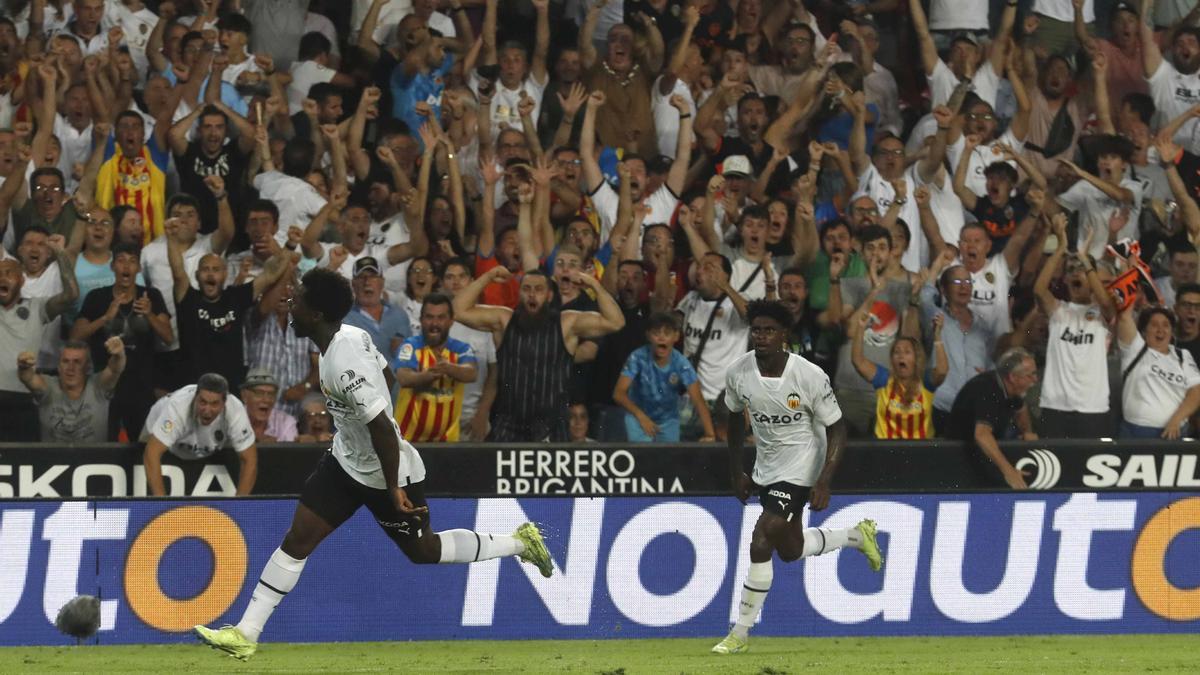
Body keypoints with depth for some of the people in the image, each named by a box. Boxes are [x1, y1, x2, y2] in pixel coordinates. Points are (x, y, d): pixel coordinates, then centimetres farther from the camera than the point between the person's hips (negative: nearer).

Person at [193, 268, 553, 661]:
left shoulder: (344, 366, -34)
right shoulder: (352, 335, -6)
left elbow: (383, 428, -32)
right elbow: (385, 375, 11)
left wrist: (393, 488, -25)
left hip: (387, 473, -8)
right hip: (346, 460, 8)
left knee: (422, 551, 12)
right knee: (297, 540, 2)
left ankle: (519, 543, 31)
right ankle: (246, 634, 3)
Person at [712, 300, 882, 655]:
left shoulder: (810, 376, -23)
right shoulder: (739, 373, -10)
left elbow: (836, 430, -14)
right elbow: (735, 419, 10)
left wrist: (823, 482, -22)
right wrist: (737, 473, 11)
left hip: (801, 467, -6)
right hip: (765, 468, 6)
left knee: (761, 543, -17)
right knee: (790, 550, 16)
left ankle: (740, 634, -6)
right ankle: (857, 536, 44)